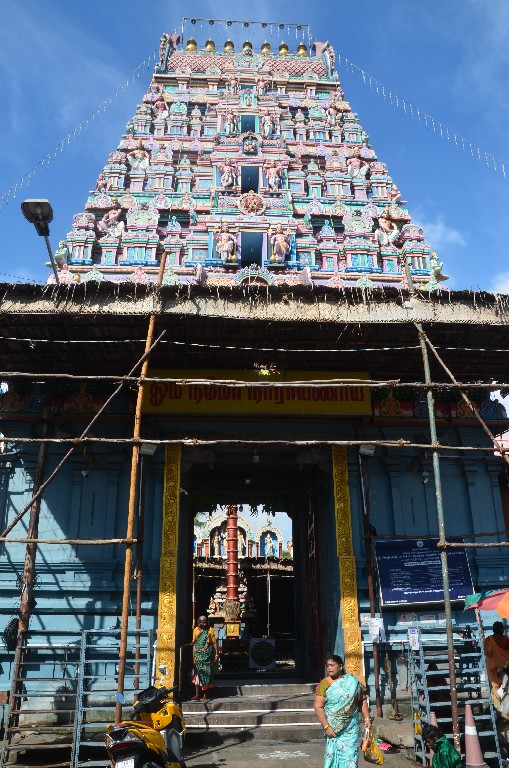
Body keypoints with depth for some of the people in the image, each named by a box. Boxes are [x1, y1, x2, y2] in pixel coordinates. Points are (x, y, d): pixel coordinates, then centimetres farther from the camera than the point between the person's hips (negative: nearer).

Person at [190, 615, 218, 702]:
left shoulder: (210, 630, 0)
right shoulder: (196, 630, 5)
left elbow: (214, 642, 0)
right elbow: (194, 643, 7)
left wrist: (216, 654, -6)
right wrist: (193, 656, -1)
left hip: (207, 656, -2)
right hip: (198, 655, 2)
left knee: (207, 674, 1)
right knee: (198, 674, 2)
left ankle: (205, 695, 10)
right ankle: (197, 695, 7)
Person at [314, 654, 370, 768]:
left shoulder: (352, 682, 0)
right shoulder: (324, 684, -6)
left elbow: (362, 699, 9)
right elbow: (318, 707, -9)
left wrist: (367, 718, 2)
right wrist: (326, 727, -14)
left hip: (351, 728, 1)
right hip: (333, 728, -1)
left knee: (349, 755, -2)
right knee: (333, 754, 1)